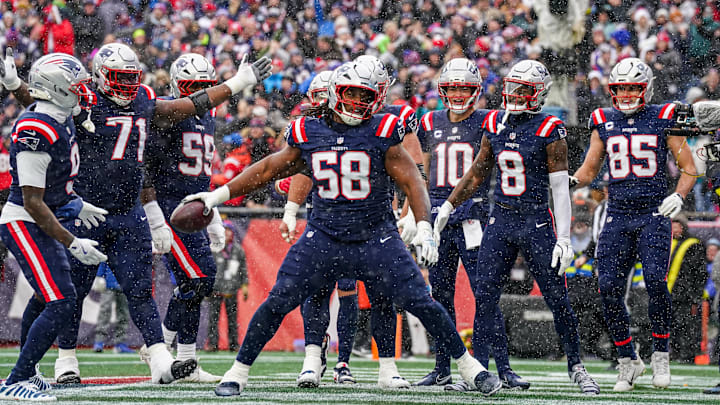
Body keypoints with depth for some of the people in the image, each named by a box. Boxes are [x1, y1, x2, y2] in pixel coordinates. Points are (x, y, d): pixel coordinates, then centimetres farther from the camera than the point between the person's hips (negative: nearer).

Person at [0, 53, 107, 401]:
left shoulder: (61, 120, 5)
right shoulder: (36, 132, -26)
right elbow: (33, 202, -25)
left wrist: (75, 205, 21)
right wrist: (71, 243, -23)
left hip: (42, 223, 10)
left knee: (44, 298, 25)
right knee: (60, 304, -17)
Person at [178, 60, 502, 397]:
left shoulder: (382, 133, -5)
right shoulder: (308, 134, 3)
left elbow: (411, 181, -6)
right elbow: (270, 168, 15)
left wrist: (423, 228, -20)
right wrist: (219, 194, 14)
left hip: (376, 238, -2)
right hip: (323, 238, 2)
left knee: (420, 303, -7)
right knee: (278, 302, -7)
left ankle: (468, 366, 10)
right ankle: (238, 372, 6)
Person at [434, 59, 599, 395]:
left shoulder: (548, 130, -8)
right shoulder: (495, 125, 7)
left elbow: (560, 188, -9)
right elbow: (478, 173, 19)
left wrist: (563, 239, -14)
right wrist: (448, 207, 19)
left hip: (536, 222, -4)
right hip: (500, 220, 4)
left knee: (557, 299, -1)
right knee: (484, 297, 0)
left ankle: (576, 367, 12)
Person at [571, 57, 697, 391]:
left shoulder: (663, 120, 2)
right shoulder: (604, 123, 11)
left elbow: (688, 169, 6)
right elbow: (589, 170, 20)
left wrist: (679, 196, -12)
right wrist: (570, 181, -1)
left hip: (653, 216, -3)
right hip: (617, 216, 3)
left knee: (655, 280, -21)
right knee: (609, 288, -7)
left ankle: (661, 355, -5)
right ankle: (627, 361, 8)